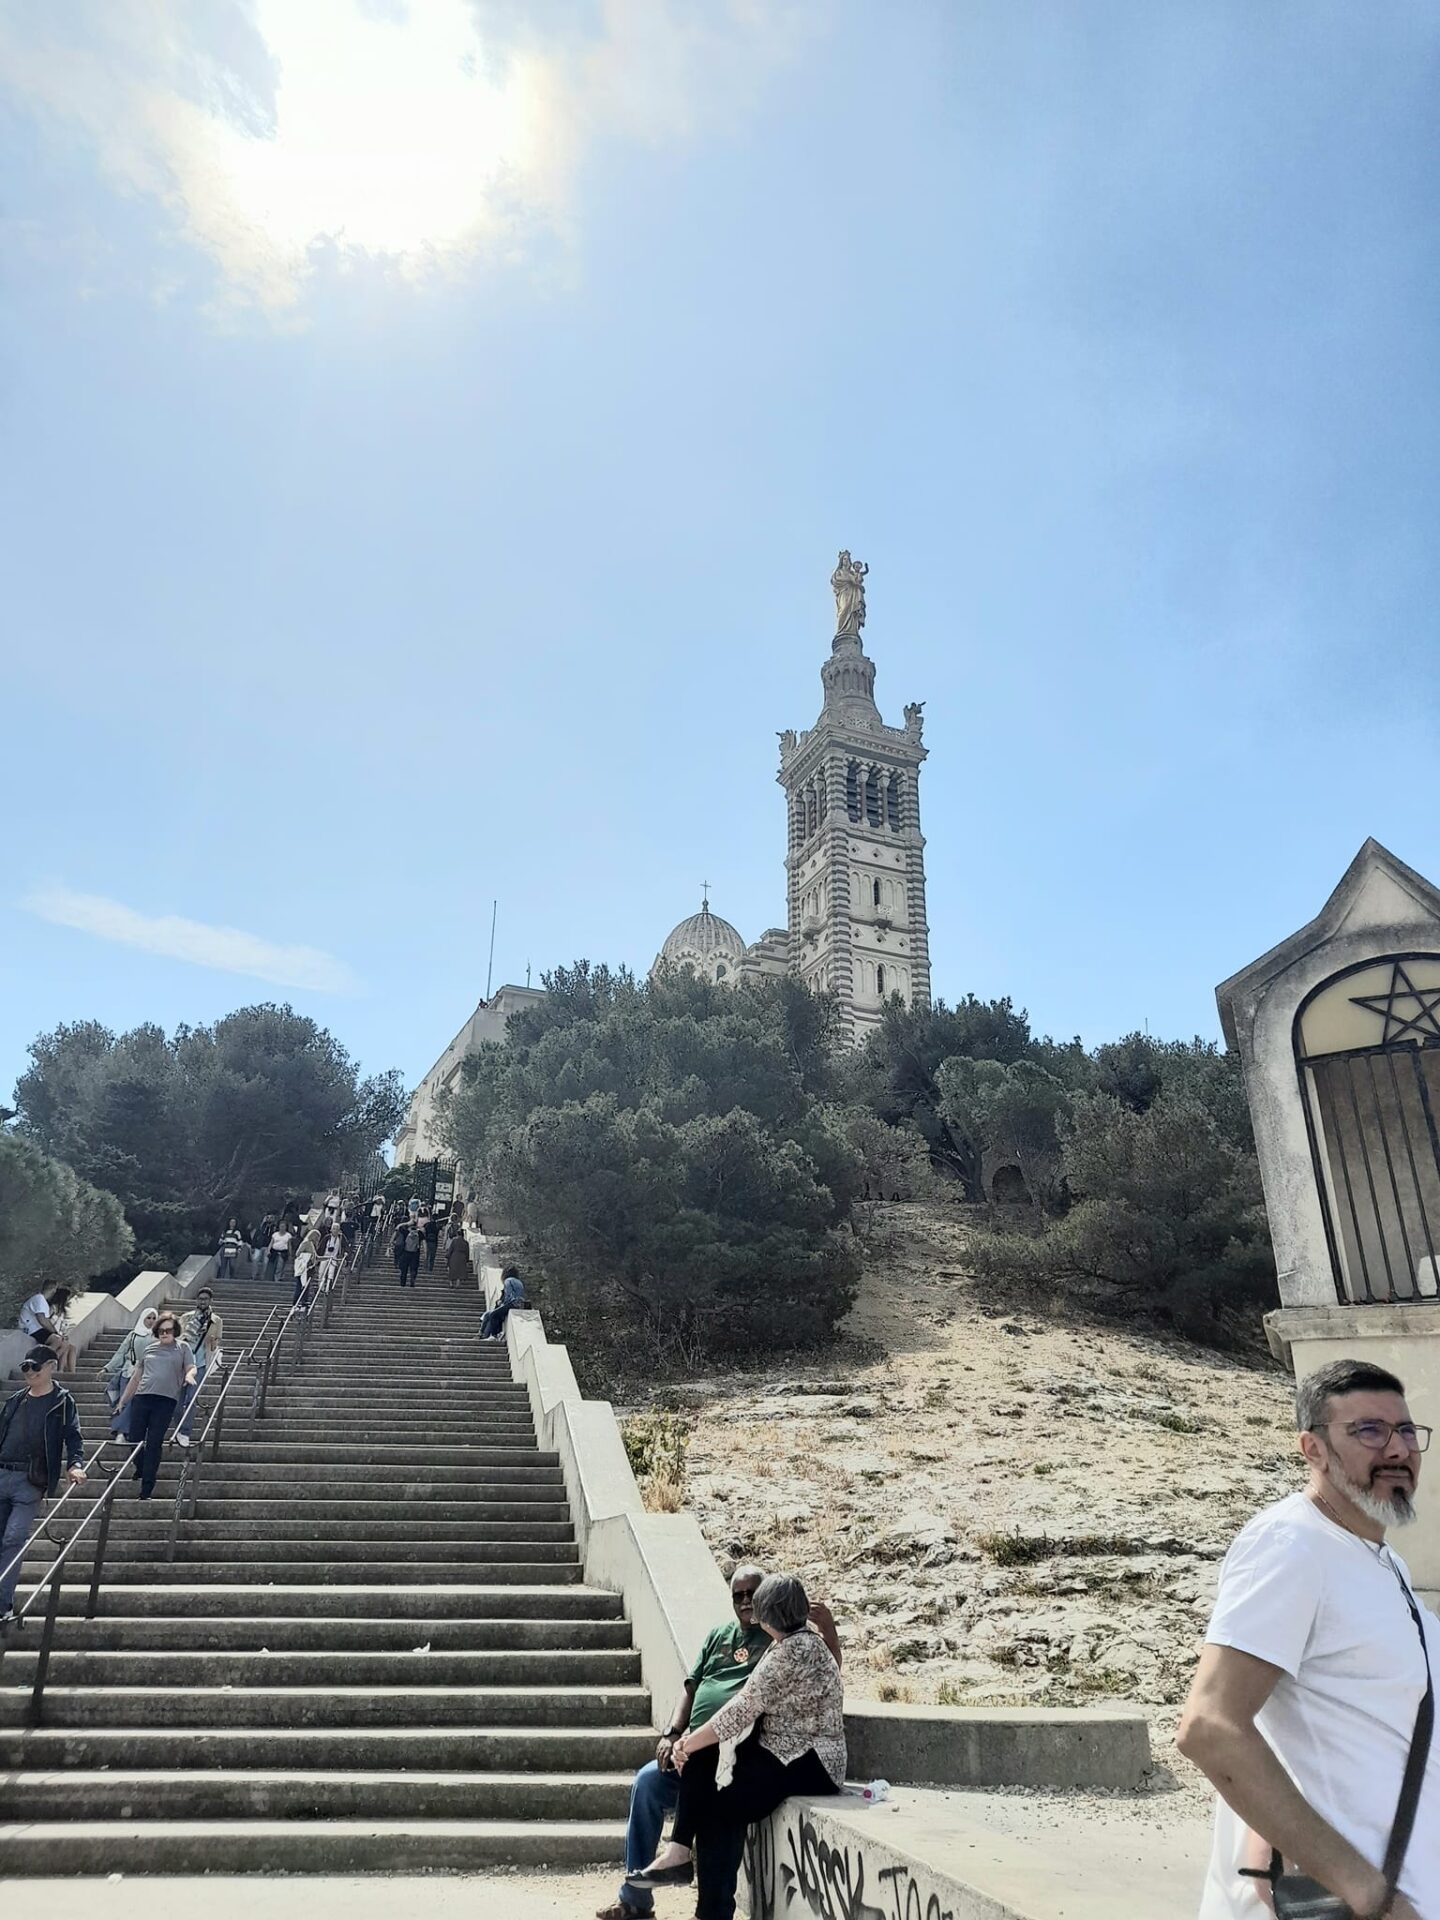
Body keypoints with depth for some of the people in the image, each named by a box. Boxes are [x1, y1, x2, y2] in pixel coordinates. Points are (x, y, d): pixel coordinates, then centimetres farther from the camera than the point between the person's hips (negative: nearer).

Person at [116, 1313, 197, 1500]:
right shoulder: (149, 1348, 17)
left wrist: (189, 1375, -21)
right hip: (142, 1397, 3)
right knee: (135, 1439, 2)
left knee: (154, 1443, -5)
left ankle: (146, 1489, 0)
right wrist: (123, 1400, 20)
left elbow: (191, 1368, 3)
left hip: (166, 1400, -3)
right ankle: (140, 1470, 31)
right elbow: (136, 1376, 21)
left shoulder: (182, 1347, 10)